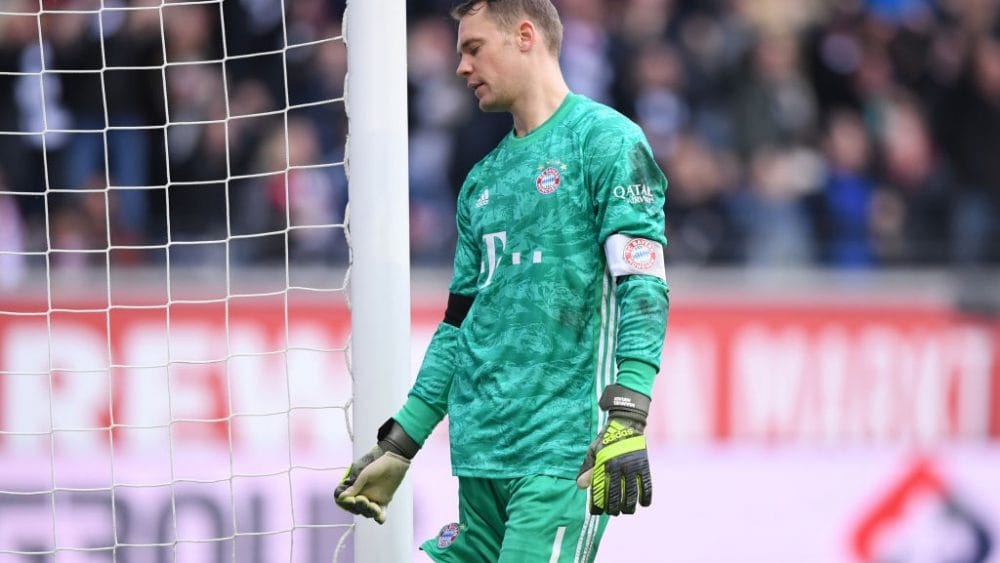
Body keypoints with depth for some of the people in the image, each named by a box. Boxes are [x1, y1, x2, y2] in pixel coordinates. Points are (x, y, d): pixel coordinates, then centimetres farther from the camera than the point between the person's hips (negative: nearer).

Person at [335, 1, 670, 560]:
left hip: (562, 456, -7)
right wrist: (399, 445, 22)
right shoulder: (483, 180, 21)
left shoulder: (605, 140, -2)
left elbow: (642, 284, -12)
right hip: (482, 456, 8)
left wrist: (626, 418, -24)